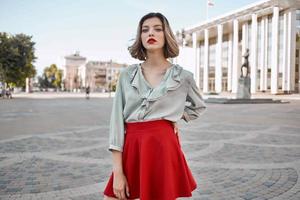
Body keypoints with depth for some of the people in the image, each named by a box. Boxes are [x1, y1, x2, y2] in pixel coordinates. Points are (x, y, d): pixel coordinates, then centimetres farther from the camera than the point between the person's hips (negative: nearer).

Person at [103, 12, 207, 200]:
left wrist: (175, 117, 6)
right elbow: (117, 119, -1)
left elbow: (199, 106, 22)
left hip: (162, 148, -2)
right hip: (130, 148, 2)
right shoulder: (127, 74, 3)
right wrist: (117, 171, -6)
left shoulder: (183, 76, 1)